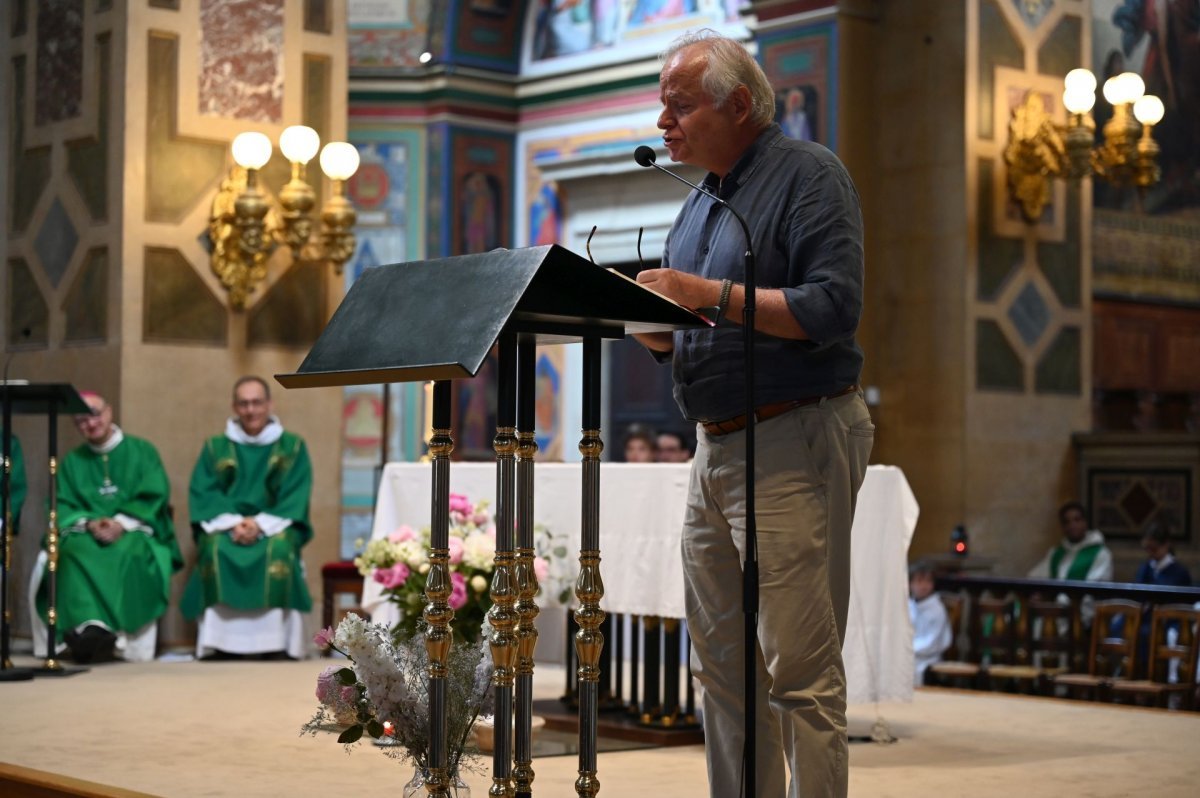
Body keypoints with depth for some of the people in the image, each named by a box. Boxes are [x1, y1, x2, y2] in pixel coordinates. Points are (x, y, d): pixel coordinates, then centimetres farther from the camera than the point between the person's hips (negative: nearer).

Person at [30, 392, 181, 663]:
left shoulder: (142, 451, 9)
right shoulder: (71, 462, 16)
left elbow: (154, 498, -3)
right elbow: (62, 506, 4)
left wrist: (122, 523, -19)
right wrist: (89, 523, -17)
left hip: (134, 531, -2)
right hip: (85, 531, 2)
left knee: (128, 552, -38)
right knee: (72, 549, -34)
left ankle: (112, 632, -46)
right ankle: (88, 628, -46)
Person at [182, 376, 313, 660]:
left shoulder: (293, 447, 8)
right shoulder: (215, 447, 12)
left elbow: (295, 498, -1)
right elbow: (202, 494, 1)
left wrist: (261, 524, -18)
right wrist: (231, 522, -17)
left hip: (274, 526, -1)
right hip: (225, 525, 1)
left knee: (279, 548, -35)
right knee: (215, 548, -33)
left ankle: (274, 643, -34)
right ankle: (220, 642, -33)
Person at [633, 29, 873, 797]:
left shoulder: (808, 174, -6)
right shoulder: (701, 202, 19)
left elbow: (833, 307, -18)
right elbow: (674, 339, 23)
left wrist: (708, 294, -19)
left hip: (794, 441, -9)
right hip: (716, 447, 9)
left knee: (800, 670, -8)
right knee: (722, 662, 11)